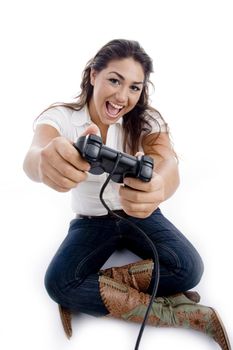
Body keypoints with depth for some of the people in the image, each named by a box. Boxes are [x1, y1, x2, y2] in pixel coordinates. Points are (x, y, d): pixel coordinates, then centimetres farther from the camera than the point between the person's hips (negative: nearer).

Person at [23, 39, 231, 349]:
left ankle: (93, 290, -10)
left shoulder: (146, 120, -14)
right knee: (58, 283, -26)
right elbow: (33, 157, -40)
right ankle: (173, 312, -19)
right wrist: (46, 163, -68)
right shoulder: (61, 117, -17)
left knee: (188, 268, -24)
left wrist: (157, 187, -62)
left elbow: (169, 164, -35)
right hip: (91, 221, 0)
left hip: (140, 215, 1)